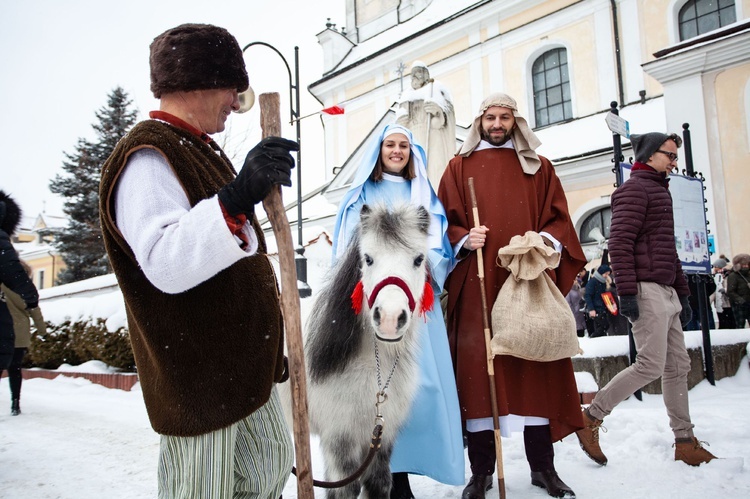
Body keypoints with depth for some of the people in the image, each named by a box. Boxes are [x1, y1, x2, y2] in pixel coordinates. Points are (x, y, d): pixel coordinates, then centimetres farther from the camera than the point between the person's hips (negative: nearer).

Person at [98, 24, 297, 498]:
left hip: (246, 364, 10)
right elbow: (166, 265, -35)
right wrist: (238, 197, -47)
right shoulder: (147, 156, -18)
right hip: (199, 375, -10)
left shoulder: (202, 150, 14)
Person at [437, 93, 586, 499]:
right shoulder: (460, 166, 13)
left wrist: (547, 240, -9)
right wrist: (463, 239, -12)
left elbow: (558, 217, 11)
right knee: (477, 365, -3)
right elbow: (446, 220, 7)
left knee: (536, 364, 2)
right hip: (477, 283, -1)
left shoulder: (539, 167, 17)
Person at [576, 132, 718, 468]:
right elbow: (619, 243, -17)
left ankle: (685, 443, 18)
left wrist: (682, 293, 24)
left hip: (666, 292, 10)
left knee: (678, 366, 10)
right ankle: (591, 418, -1)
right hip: (646, 290, -10)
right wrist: (627, 292, -23)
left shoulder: (660, 191, 25)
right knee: (651, 365, -11)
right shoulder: (634, 188, -6)